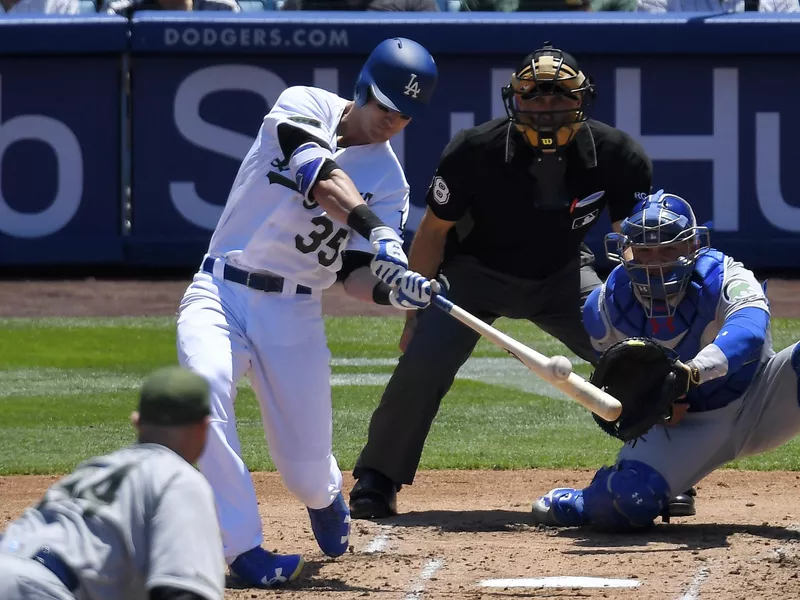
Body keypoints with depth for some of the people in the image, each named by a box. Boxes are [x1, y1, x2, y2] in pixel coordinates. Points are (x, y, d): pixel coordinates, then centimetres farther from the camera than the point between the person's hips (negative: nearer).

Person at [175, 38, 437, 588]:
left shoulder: (390, 182, 3)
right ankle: (244, 548, -26)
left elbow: (354, 276, -4)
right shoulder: (304, 107, -3)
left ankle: (325, 496, 40)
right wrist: (374, 227, -37)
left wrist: (388, 286, -26)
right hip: (221, 290, -2)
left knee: (306, 471, -1)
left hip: (295, 314, 2)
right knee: (205, 386, -32)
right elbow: (316, 172, -24)